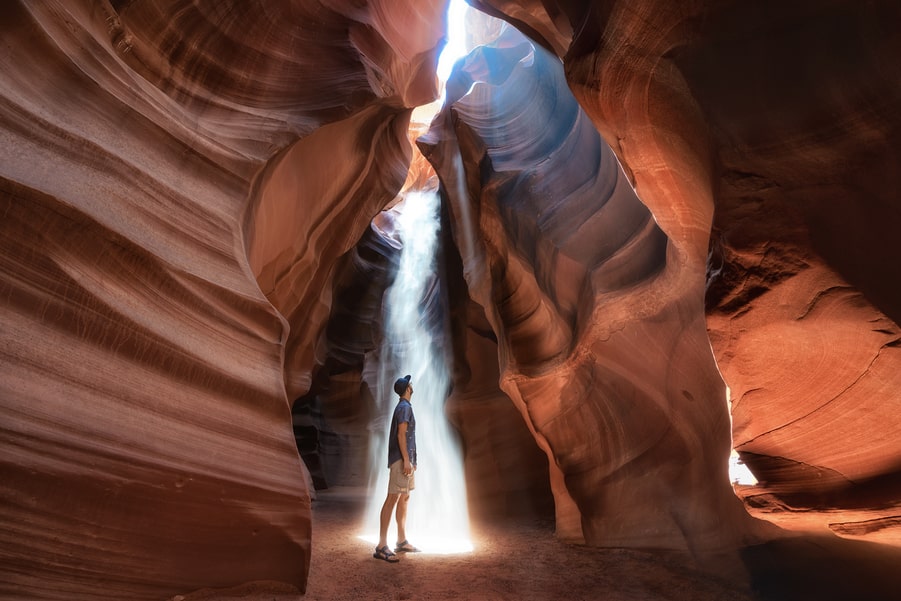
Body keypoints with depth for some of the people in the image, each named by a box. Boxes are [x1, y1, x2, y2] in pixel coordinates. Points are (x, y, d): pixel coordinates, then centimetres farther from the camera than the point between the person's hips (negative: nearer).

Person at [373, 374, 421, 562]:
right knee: (392, 499, -11)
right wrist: (406, 460, -22)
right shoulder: (405, 407, -11)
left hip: (405, 459, 10)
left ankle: (402, 541, 19)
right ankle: (381, 546, -11)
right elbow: (401, 435, -18)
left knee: (404, 498, 12)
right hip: (401, 459, -10)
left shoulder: (403, 406, 19)